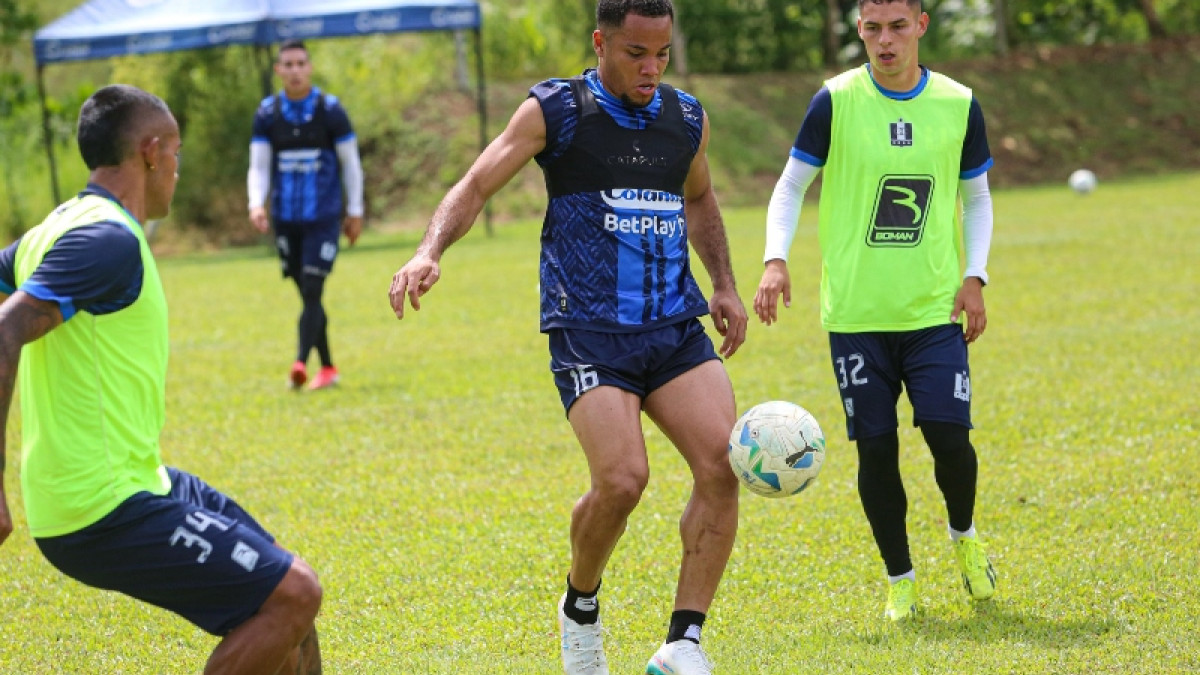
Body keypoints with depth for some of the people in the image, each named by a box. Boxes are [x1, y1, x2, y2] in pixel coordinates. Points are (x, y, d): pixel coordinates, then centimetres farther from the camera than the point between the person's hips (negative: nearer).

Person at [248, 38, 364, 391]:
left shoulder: (330, 109, -3)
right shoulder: (267, 113, 3)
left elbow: (350, 163, 4)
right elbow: (258, 166, 4)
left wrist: (355, 211, 4)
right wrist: (256, 203, -14)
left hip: (324, 217, -3)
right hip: (285, 219, 3)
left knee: (312, 292, -15)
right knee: (307, 296, 9)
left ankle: (301, 362, -24)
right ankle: (327, 368, 19)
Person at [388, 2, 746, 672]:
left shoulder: (687, 117, 13)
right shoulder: (554, 111, -1)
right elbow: (476, 186, -1)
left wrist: (725, 285, 23)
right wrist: (430, 251, -18)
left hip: (676, 327, 5)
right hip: (588, 331, -5)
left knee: (722, 466, -14)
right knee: (621, 480, -21)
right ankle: (581, 609, 10)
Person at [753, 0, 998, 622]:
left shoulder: (958, 105, 2)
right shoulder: (836, 101, -4)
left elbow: (977, 198, 13)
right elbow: (791, 185, 4)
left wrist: (974, 277, 1)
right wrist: (776, 259, -10)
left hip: (935, 308, 1)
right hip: (855, 311, -1)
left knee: (948, 435, -10)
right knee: (876, 448, 0)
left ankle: (964, 535, 21)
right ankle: (900, 580, 17)